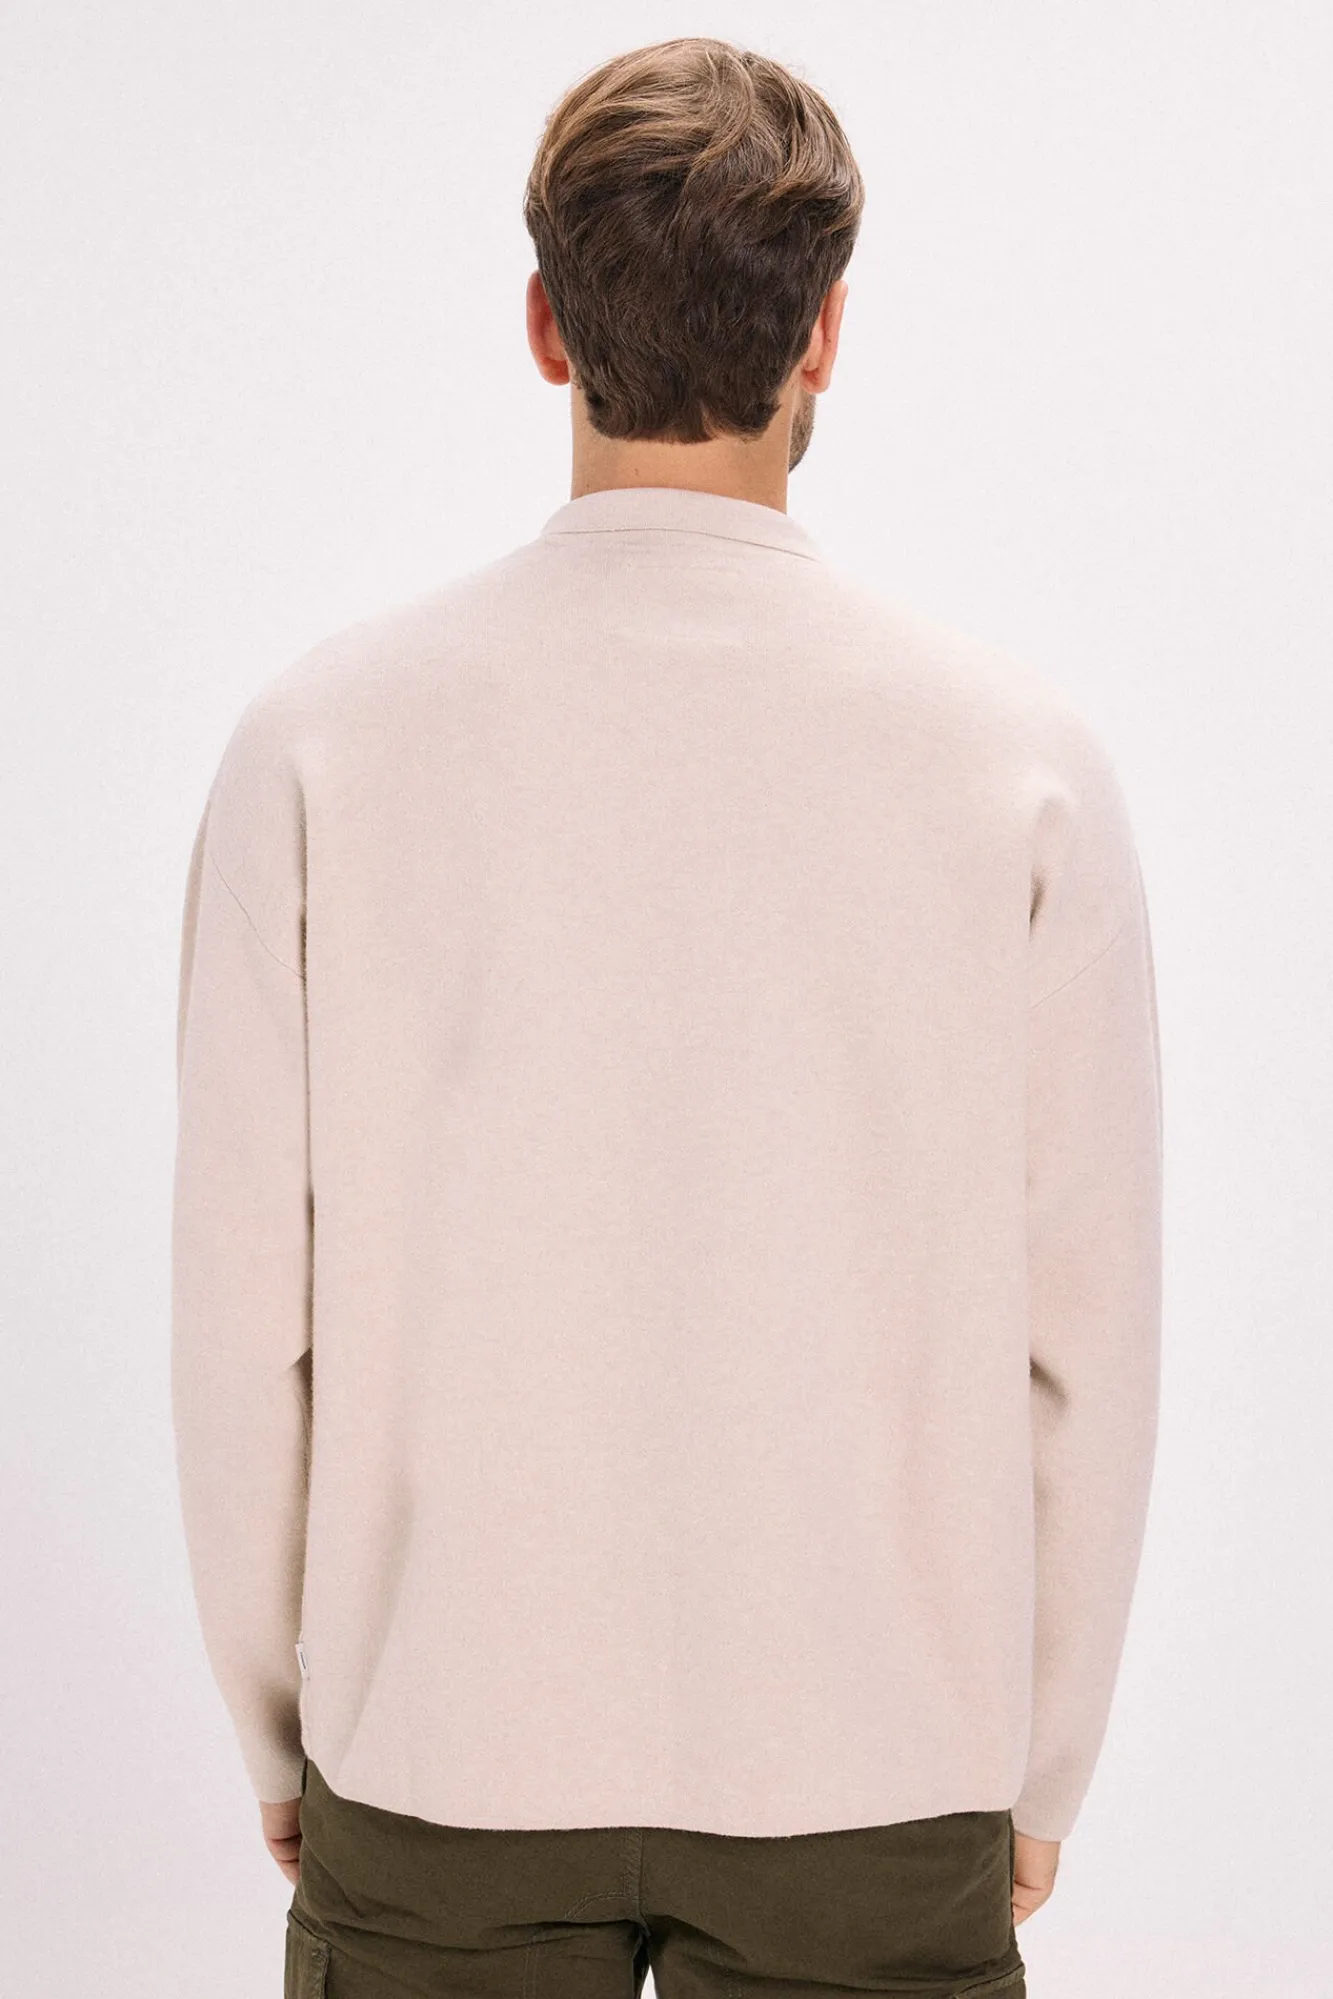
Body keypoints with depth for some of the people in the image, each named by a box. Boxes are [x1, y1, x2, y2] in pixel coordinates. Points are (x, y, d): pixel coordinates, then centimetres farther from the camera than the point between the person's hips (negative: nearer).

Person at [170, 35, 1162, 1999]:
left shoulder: (321, 738, -7)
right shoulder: (1022, 756, -8)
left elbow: (244, 1316, -4)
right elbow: (1085, 1335, -4)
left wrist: (278, 1733, 10)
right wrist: (1039, 1772, 9)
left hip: (435, 1775, 1)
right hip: (873, 1771, 0)